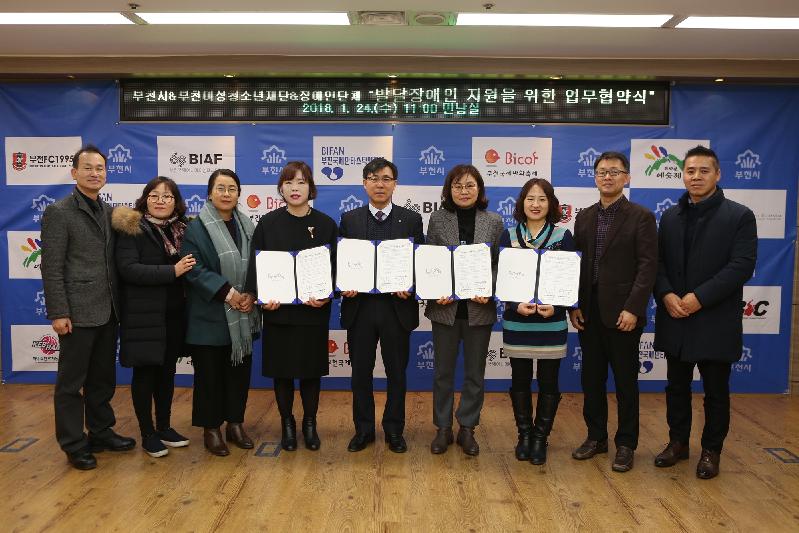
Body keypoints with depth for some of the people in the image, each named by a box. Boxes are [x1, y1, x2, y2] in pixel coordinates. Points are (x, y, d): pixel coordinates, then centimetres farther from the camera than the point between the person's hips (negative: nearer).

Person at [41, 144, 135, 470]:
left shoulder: (110, 211, 11)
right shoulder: (58, 213, -7)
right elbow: (51, 268, -10)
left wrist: (118, 303, 7)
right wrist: (58, 313, -15)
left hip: (107, 311, 6)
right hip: (77, 313, -6)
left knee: (103, 378, 16)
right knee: (71, 382, 6)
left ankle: (101, 432, 30)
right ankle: (74, 445, 18)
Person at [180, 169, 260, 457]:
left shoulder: (246, 226, 9)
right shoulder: (196, 228, -5)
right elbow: (194, 269, -13)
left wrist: (251, 295, -7)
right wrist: (227, 292, -20)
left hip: (242, 317, 4)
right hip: (210, 316, -4)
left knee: (240, 369, 11)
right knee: (210, 372, 4)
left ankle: (235, 423, 26)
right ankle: (211, 428, 19)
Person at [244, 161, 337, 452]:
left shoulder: (326, 224, 1)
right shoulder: (268, 223, 0)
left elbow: (336, 267, 0)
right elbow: (254, 266, -1)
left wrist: (327, 296, -16)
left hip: (314, 311, 0)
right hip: (278, 310, 0)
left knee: (312, 370, 10)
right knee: (281, 370, 9)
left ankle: (310, 423, 28)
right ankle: (287, 424, 28)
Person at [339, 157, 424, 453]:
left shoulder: (411, 219, 2)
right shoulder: (349, 219, 5)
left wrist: (410, 287, -15)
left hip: (397, 308, -1)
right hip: (359, 307, 1)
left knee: (397, 372, 10)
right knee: (361, 371, 10)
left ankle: (394, 429, 27)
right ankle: (363, 429, 27)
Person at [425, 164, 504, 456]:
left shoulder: (494, 222, 2)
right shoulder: (438, 219, 1)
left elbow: (500, 264, 2)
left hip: (479, 309, 0)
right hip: (445, 307, 0)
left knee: (475, 373, 11)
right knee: (443, 371, 10)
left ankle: (467, 429, 26)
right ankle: (443, 428, 25)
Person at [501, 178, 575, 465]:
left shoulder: (563, 236, 1)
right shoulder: (509, 235, 3)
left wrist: (556, 307, -16)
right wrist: (516, 305, -15)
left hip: (551, 321, -1)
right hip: (517, 320, 1)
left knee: (548, 382, 6)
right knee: (520, 380, 9)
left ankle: (540, 437, 21)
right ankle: (524, 434, 25)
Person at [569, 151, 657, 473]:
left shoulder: (641, 217, -4)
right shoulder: (584, 217, 10)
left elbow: (647, 266, -10)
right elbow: (576, 263, 10)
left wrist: (633, 309, -17)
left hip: (622, 313, -5)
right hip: (588, 312, 5)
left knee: (625, 382, 6)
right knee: (591, 379, 12)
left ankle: (626, 445, 20)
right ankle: (596, 437, 27)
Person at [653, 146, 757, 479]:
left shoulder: (739, 216, -4)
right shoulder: (670, 217, 9)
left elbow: (742, 266, -13)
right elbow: (658, 262, 6)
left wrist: (700, 297, -19)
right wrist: (667, 295, -12)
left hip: (715, 321, -4)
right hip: (675, 318, 4)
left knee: (716, 391, 8)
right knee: (677, 386, 14)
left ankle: (711, 451, 23)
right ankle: (678, 442, 29)